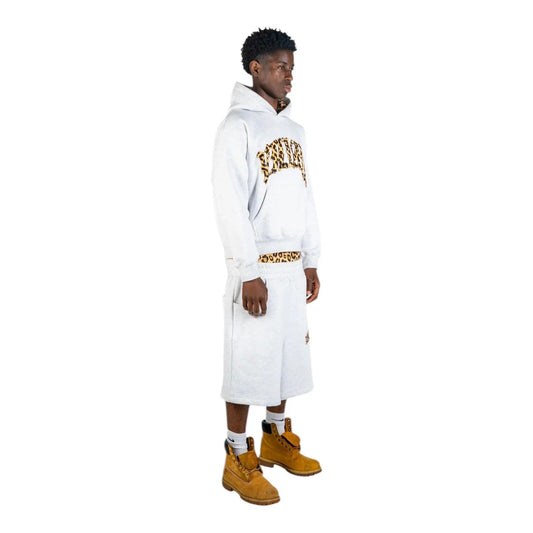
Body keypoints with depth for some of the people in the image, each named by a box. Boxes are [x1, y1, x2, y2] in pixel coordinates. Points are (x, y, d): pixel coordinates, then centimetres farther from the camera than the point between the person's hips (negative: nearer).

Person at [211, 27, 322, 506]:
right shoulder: (238, 126, -8)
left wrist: (311, 261, 14)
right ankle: (239, 460, 11)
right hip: (257, 267, -7)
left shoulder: (294, 129, 15)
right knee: (248, 359, -1)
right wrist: (250, 273, -18)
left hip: (292, 266, 7)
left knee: (287, 353, 14)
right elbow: (229, 204, -14)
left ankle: (277, 439, 31)